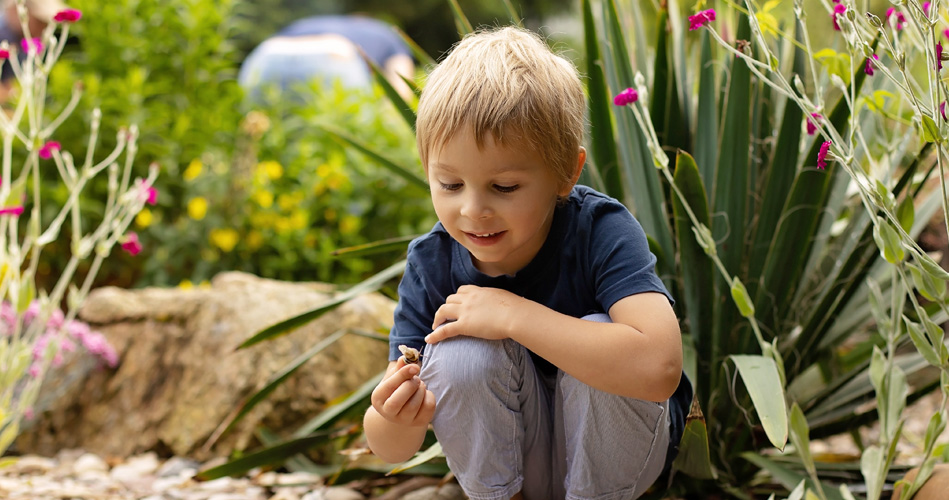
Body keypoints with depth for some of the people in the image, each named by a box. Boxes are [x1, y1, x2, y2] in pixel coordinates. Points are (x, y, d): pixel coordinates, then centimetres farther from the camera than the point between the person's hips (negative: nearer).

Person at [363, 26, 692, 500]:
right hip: (506, 454, 2)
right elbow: (390, 450, -9)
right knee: (458, 353, -26)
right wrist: (398, 421, -36)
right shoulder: (432, 264, -13)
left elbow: (658, 367, -42)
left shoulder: (601, 232, -23)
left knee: (599, 339, -30)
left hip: (610, 457, -2)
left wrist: (514, 315, -36)